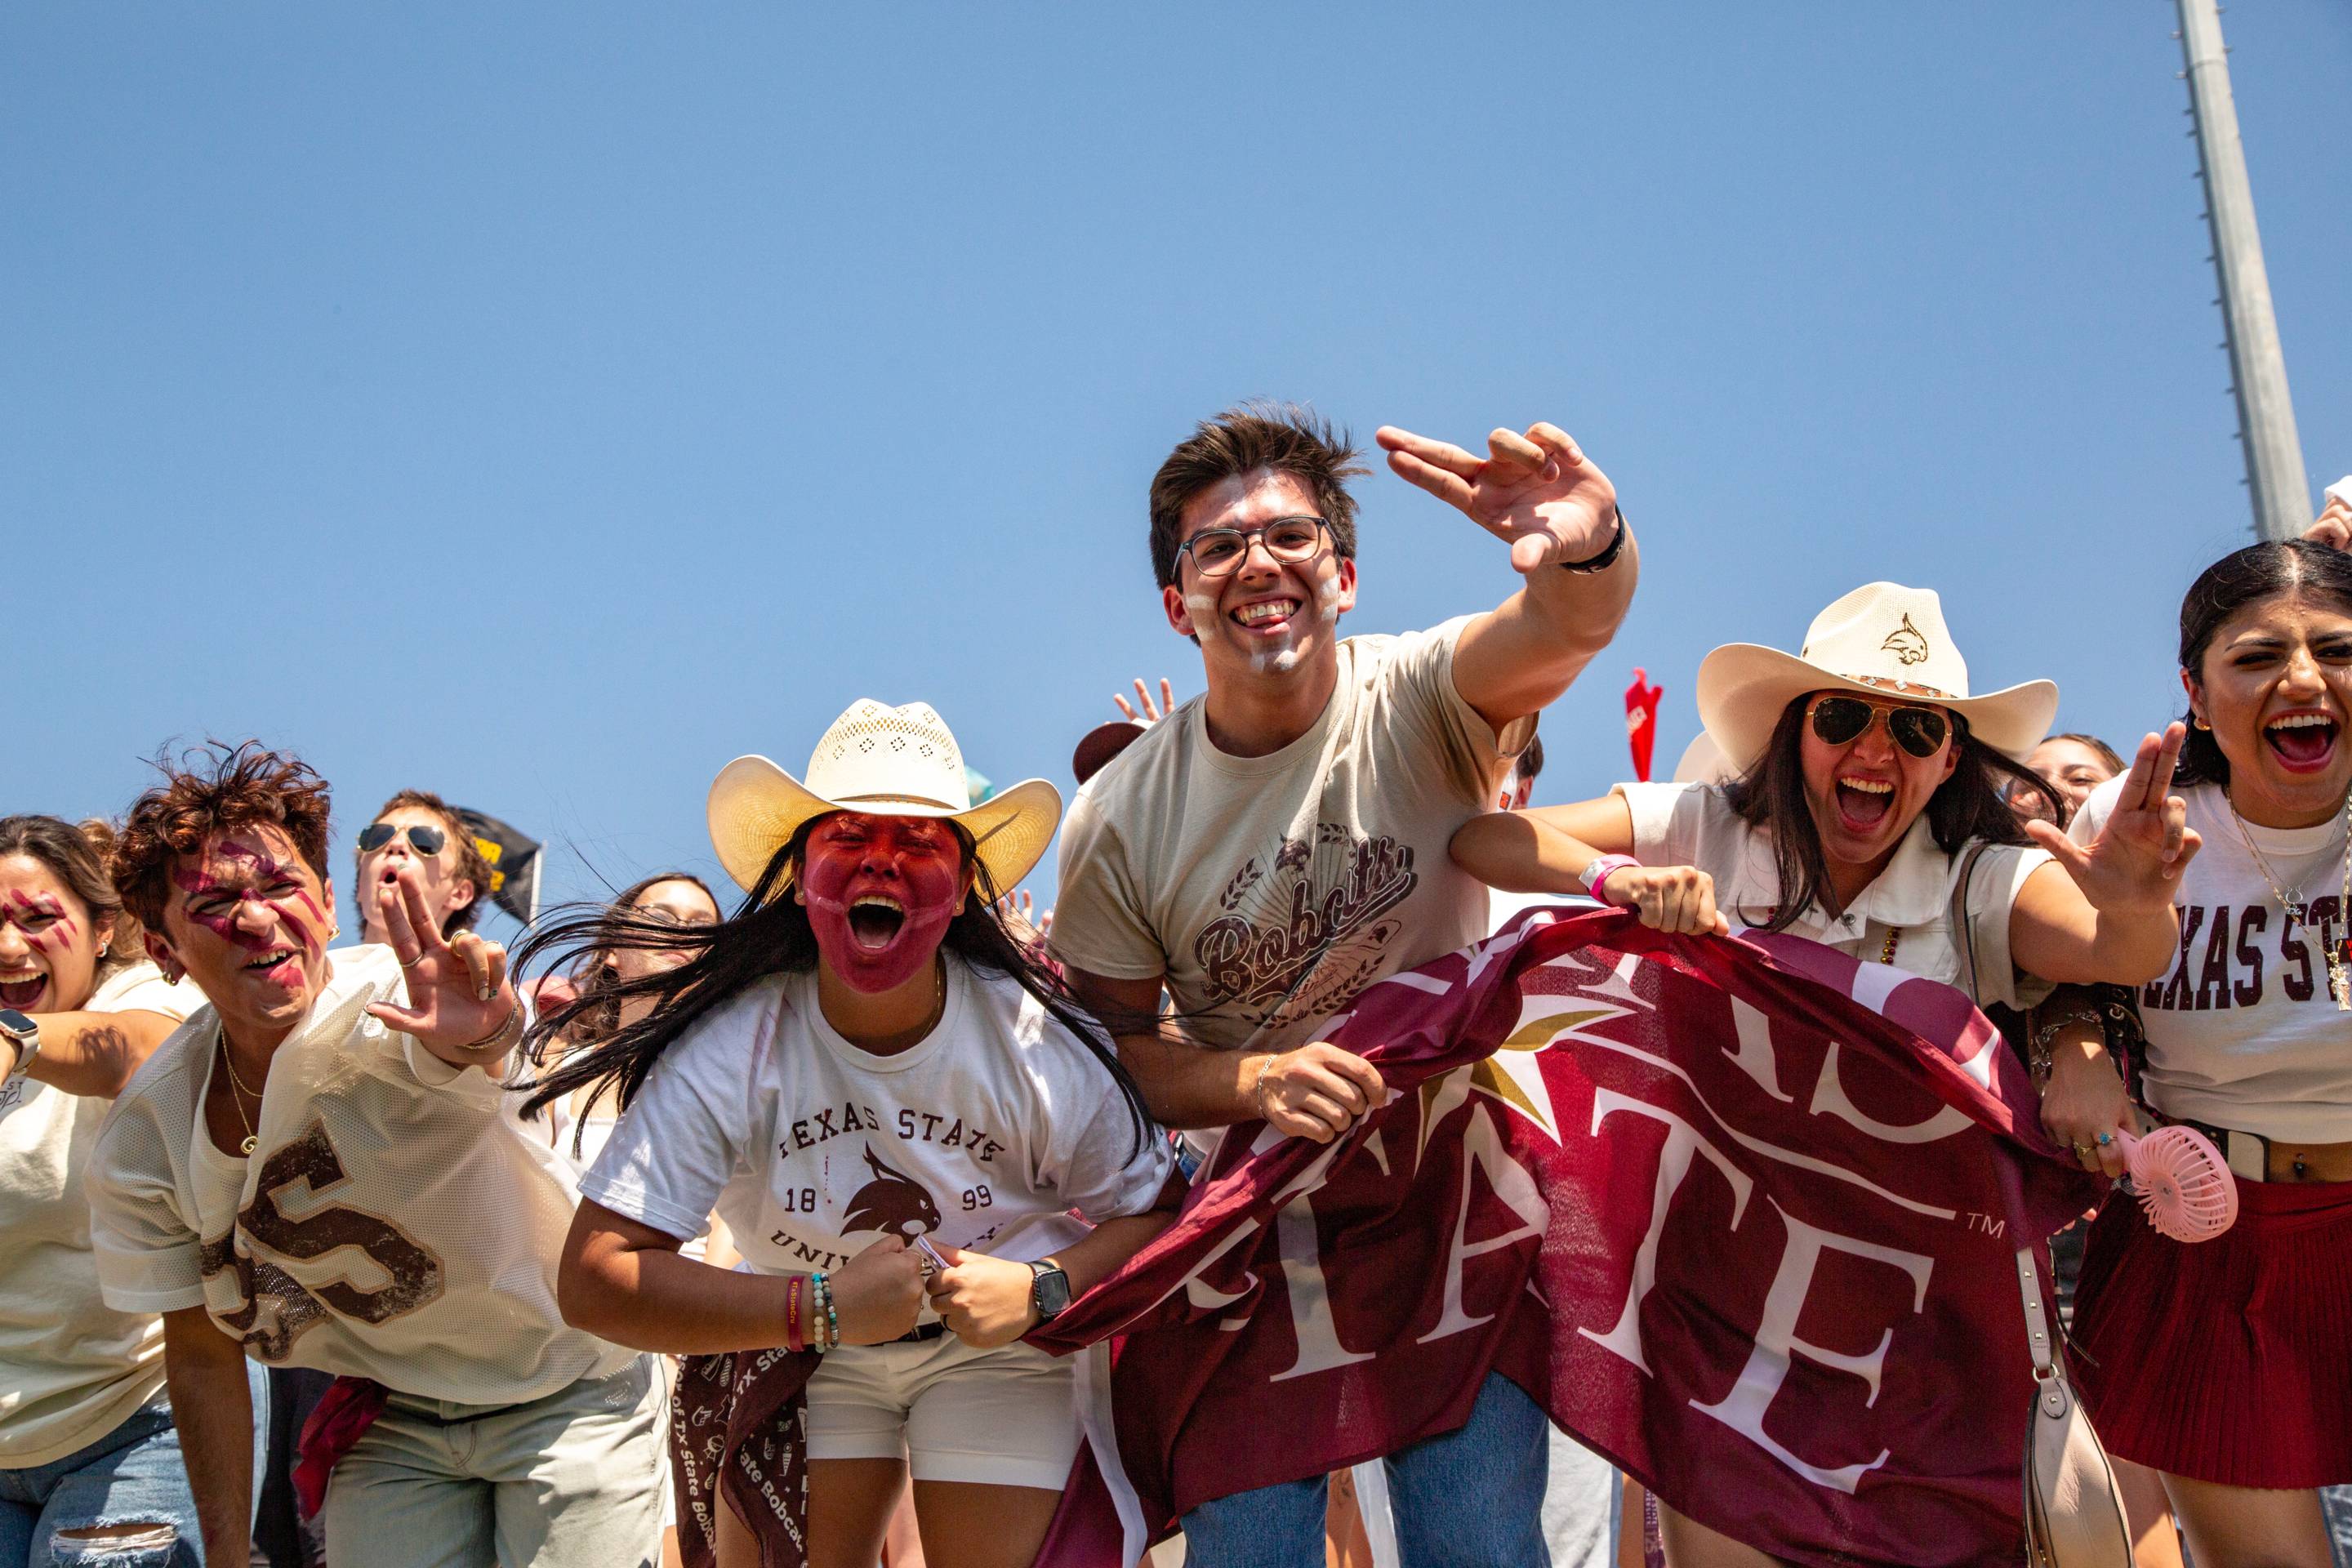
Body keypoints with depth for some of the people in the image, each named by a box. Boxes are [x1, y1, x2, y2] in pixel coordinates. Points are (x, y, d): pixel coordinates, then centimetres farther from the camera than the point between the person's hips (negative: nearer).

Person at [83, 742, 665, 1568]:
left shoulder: (390, 1004, -27)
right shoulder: (141, 1143, -13)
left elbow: (452, 1057, -53)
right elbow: (203, 1356, 0)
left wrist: (472, 1041, -76)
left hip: (568, 1397, -3)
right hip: (390, 1424, 3)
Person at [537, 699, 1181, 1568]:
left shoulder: (1043, 1049, -21)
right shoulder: (729, 1048, -23)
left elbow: (1158, 1213, -7)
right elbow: (595, 1280, -26)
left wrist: (1040, 1289, -27)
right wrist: (821, 1308, -33)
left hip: (995, 1350, 0)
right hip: (801, 1343, 1)